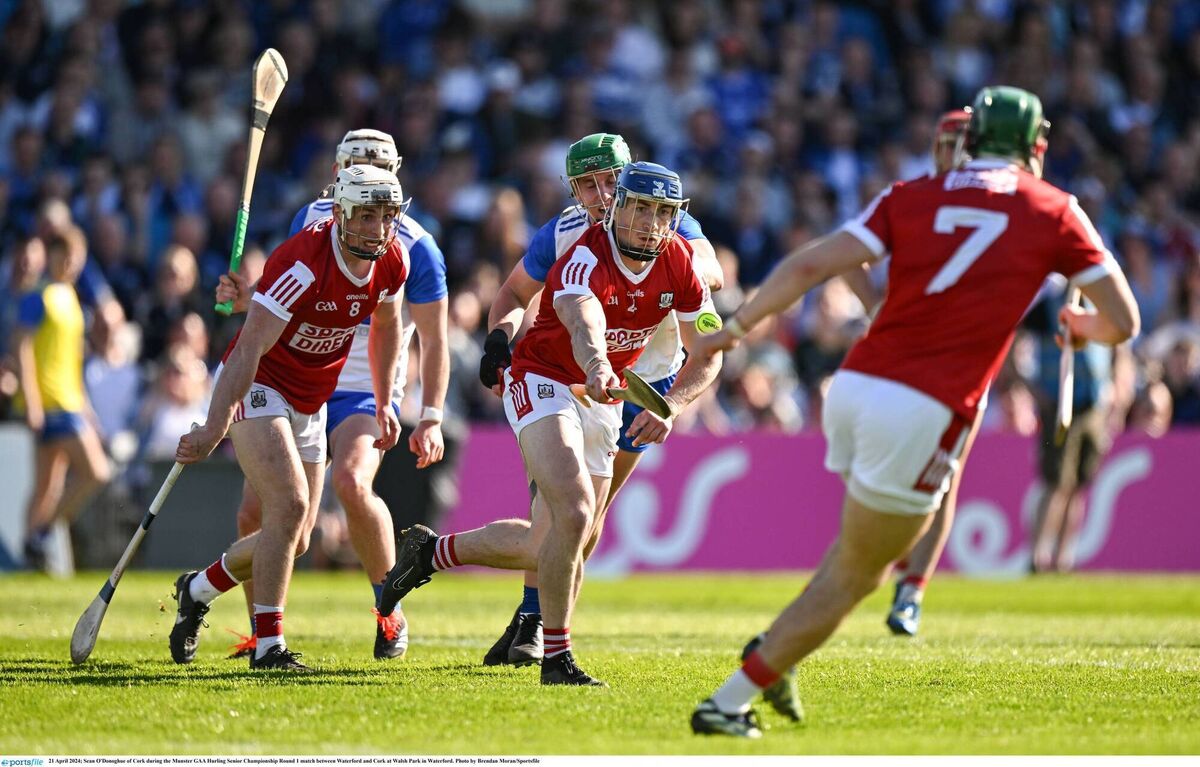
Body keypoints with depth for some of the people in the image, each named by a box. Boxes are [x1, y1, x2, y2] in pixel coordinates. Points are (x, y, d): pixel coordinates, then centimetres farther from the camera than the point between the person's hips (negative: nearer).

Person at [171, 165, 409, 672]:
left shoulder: (392, 262, -8)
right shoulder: (302, 262, -29)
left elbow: (386, 326, 15)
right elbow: (248, 350, -31)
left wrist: (384, 402, 14)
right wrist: (213, 430, -35)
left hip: (310, 404, 7)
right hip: (257, 387, -7)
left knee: (295, 538, 7)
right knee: (290, 504, -24)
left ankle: (197, 590, 30)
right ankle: (268, 645, -18)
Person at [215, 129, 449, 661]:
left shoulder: (414, 249, -9)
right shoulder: (311, 219, 4)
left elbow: (434, 342, -4)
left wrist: (431, 419, -14)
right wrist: (248, 299, -3)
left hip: (367, 395, -4)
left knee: (351, 483, -32)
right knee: (255, 513, -6)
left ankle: (389, 611, -12)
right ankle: (261, 634, 16)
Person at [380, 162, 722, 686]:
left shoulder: (679, 264, -7)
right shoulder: (585, 260, -27)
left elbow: (706, 357, 3)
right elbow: (584, 322, -50)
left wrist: (670, 406, -15)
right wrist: (596, 367, -72)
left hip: (600, 404, 7)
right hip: (542, 382, -7)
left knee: (544, 549, 8)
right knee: (574, 515, -27)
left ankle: (431, 551, 31)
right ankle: (556, 658, -18)